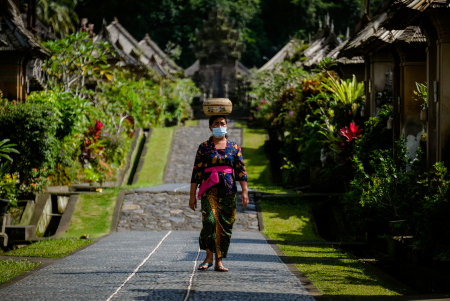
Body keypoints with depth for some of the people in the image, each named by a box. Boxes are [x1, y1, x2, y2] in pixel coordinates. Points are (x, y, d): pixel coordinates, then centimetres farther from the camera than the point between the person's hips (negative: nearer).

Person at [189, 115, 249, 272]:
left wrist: (244, 191, -1)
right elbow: (196, 172, 6)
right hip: (210, 189, -2)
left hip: (228, 190, 2)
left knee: (225, 225, 0)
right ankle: (209, 257, -3)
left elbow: (241, 171, 8)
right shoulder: (204, 147, 6)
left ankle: (219, 262, 8)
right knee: (210, 221, -18)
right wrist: (192, 195, 2)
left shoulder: (234, 147, 11)